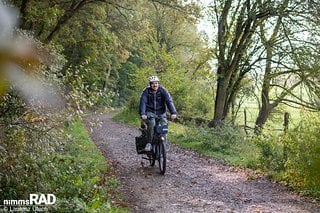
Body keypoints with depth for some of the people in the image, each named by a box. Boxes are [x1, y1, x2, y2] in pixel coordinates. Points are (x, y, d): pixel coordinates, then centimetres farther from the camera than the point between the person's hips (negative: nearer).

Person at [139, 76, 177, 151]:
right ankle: (149, 143, -20)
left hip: (161, 112, 1)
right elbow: (143, 102, -19)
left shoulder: (163, 90, -10)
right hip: (150, 112, -1)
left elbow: (169, 101, -21)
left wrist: (173, 113, -36)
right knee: (151, 124, -30)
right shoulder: (146, 91, -9)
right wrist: (142, 114, -37)